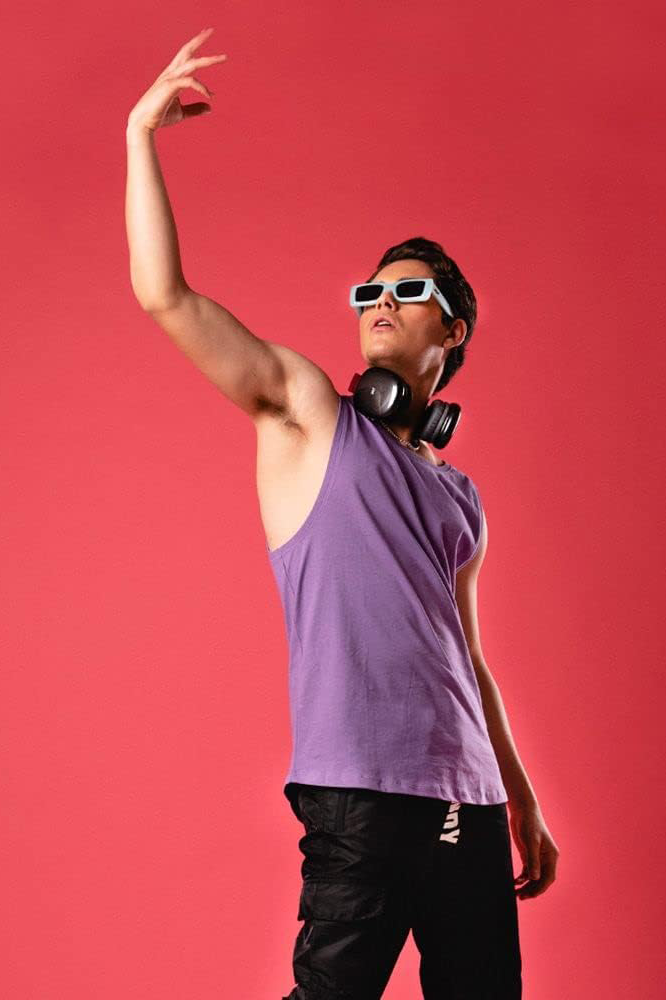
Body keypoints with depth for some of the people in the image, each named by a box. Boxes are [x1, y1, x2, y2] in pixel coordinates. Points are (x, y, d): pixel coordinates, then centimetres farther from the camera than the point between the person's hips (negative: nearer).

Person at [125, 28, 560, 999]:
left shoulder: (459, 496, 20)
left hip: (470, 806, 6)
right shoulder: (306, 414, 7)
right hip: (361, 798, -5)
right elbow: (165, 296, -3)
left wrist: (523, 805, 21)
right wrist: (143, 136, -2)